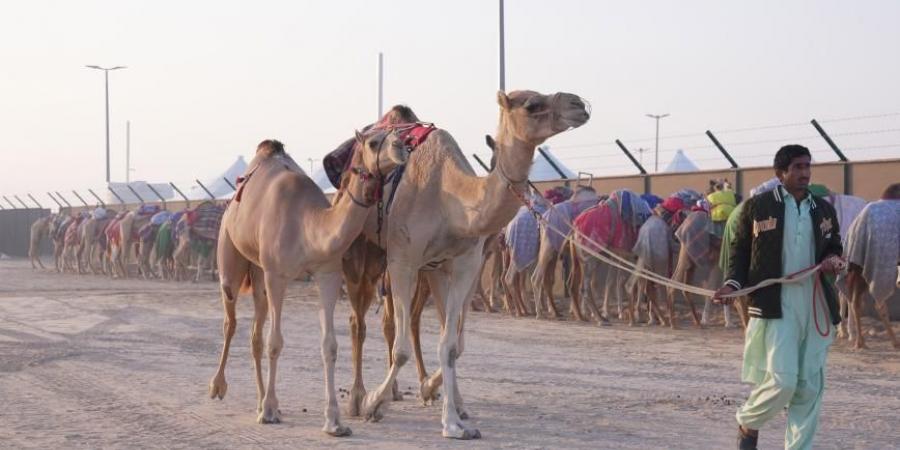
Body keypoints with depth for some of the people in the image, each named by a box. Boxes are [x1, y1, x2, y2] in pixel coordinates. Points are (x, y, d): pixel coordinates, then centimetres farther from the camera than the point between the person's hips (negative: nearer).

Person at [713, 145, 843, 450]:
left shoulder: (824, 210, 10)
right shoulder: (757, 207, -1)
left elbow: (834, 246, 25)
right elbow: (740, 250, 6)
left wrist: (833, 259, 2)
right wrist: (733, 284, -10)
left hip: (815, 305, 5)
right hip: (775, 306, -5)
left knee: (810, 386, 4)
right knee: (783, 380, -13)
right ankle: (748, 423, 15)